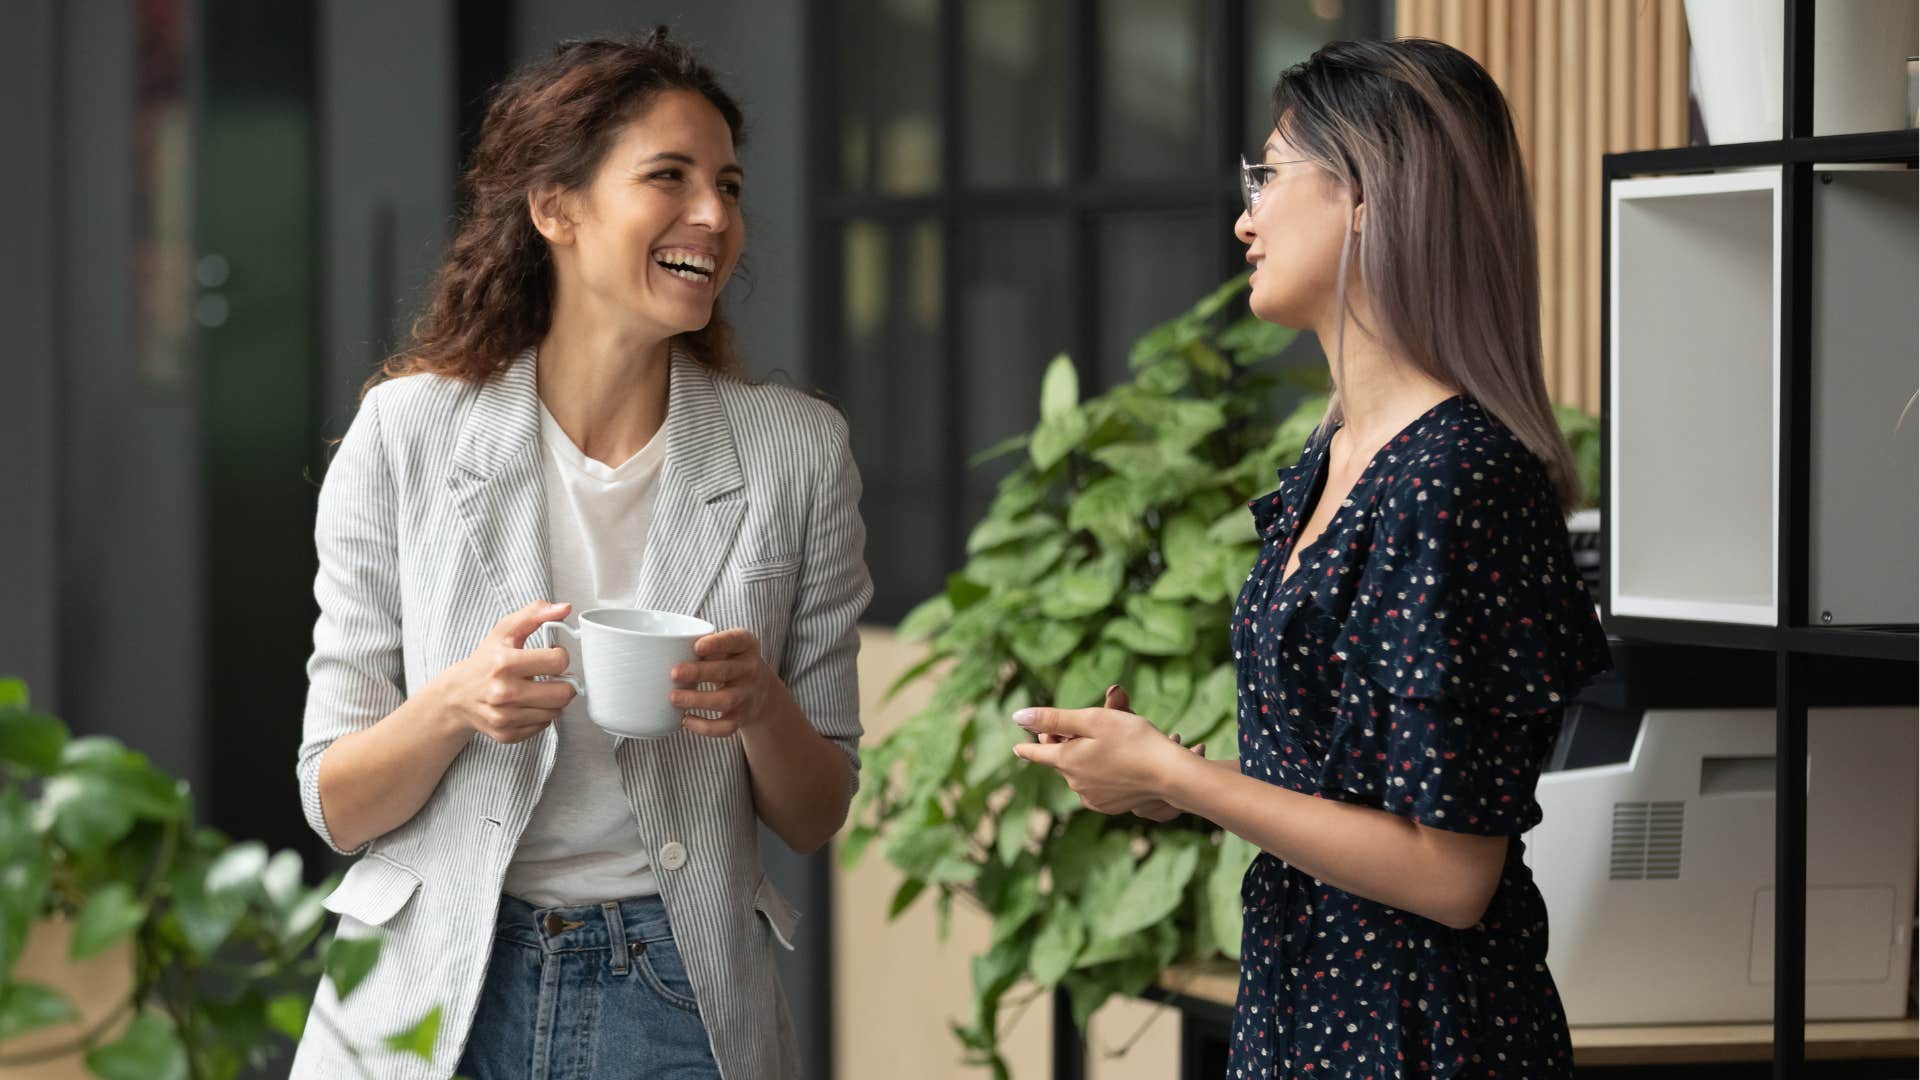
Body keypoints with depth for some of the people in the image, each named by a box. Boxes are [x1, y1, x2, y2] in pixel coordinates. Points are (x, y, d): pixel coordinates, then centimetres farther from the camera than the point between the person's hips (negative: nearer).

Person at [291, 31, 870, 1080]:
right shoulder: (407, 431, -5)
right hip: (435, 989, -1)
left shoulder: (795, 450, -1)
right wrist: (454, 703, -22)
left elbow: (815, 818, 3)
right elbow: (337, 806, -3)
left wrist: (763, 708, -17)